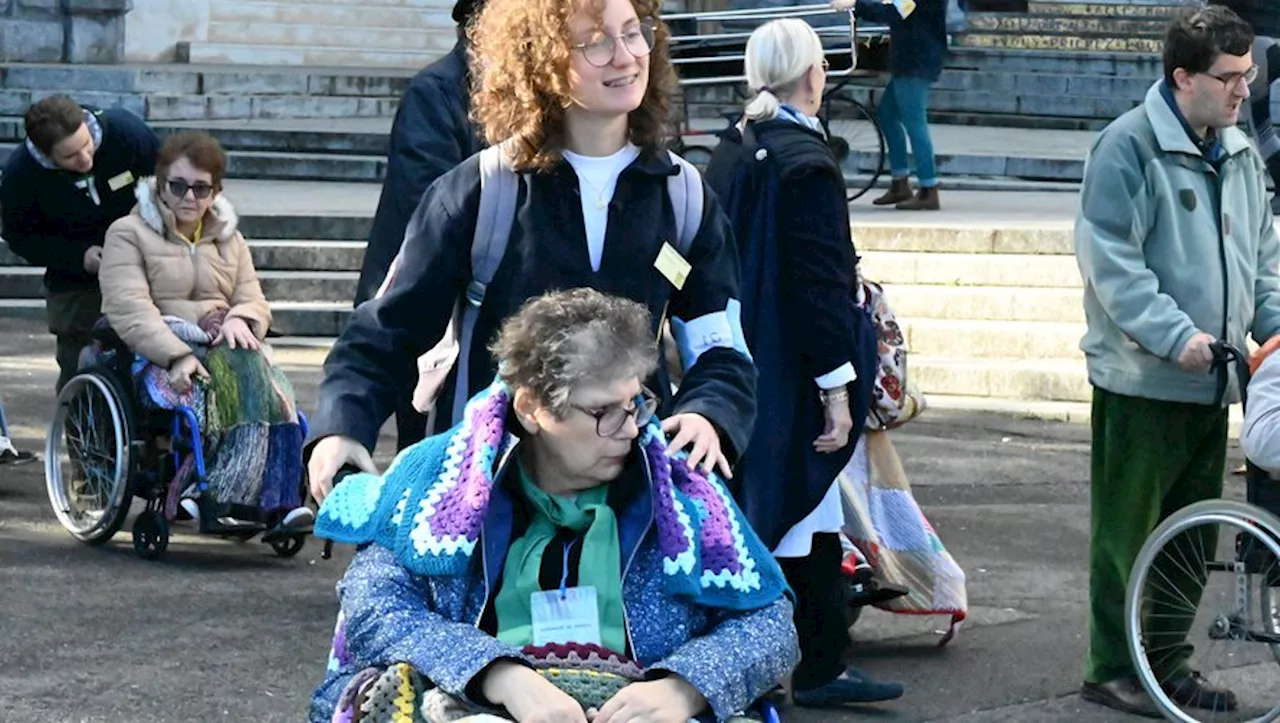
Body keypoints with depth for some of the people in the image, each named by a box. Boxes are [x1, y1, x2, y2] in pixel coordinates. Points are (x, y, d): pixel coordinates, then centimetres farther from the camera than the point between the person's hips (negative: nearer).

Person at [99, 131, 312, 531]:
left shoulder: (229, 238, 25)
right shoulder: (128, 234, 7)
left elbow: (253, 300, 15)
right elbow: (130, 310, -9)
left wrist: (240, 320, -13)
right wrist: (176, 356, -25)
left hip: (224, 348, 5)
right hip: (158, 355, -5)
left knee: (276, 390, -31)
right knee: (248, 378, -35)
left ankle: (219, 495, -40)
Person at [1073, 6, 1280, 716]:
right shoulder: (1128, 146, -13)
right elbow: (1109, 259, -18)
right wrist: (1175, 334, -22)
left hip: (1209, 382, 8)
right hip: (1140, 379, -8)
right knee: (1129, 531, 0)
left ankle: (1168, 663, 25)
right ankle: (1114, 671, 8)